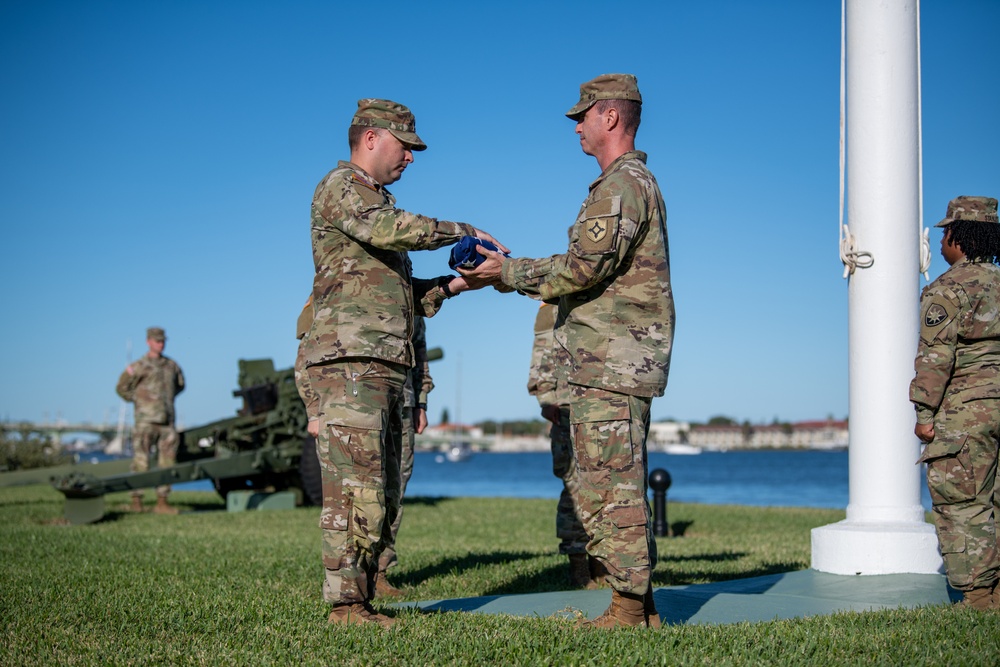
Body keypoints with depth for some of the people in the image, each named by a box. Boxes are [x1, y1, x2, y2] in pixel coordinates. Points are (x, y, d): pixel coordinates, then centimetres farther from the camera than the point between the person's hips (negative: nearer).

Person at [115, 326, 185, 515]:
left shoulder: (171, 365, 12)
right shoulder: (139, 367, -2)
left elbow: (180, 384, 29)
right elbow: (122, 388, 5)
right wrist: (138, 401, 1)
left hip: (167, 421, 5)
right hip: (146, 421, -5)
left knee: (167, 462, 4)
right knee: (141, 461, -7)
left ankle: (161, 502, 9)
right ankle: (136, 500, -2)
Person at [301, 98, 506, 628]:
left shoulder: (378, 201, 27)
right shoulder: (340, 187, -2)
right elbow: (392, 230, -22)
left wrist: (454, 284, 11)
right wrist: (463, 232, -11)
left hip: (385, 369, 10)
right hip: (349, 362, -10)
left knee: (382, 493, 8)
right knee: (356, 489, -12)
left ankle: (361, 598, 11)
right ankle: (346, 603, -9)